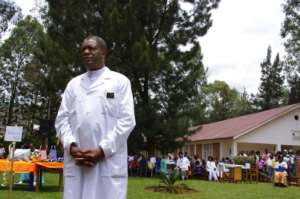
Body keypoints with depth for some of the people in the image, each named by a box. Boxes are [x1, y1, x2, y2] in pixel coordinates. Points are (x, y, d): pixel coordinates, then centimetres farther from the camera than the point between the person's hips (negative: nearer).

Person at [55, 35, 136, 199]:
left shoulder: (120, 81, 9)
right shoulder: (73, 84, 20)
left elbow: (126, 120, -2)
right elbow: (62, 119, 12)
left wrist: (103, 150, -12)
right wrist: (71, 146, -7)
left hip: (108, 160, -3)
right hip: (76, 162, 4)